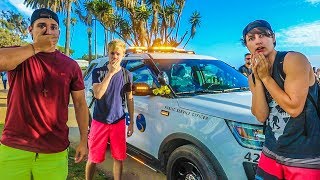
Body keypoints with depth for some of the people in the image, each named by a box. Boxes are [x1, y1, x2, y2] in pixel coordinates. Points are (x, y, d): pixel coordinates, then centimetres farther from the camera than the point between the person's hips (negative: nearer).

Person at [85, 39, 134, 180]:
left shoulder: (127, 75, 3)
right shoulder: (98, 72, -5)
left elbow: (129, 99, 8)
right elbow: (98, 94, -19)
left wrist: (131, 122, 6)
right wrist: (110, 73, -22)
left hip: (118, 122, 2)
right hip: (99, 121, -2)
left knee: (119, 157, 11)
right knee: (93, 158, 8)